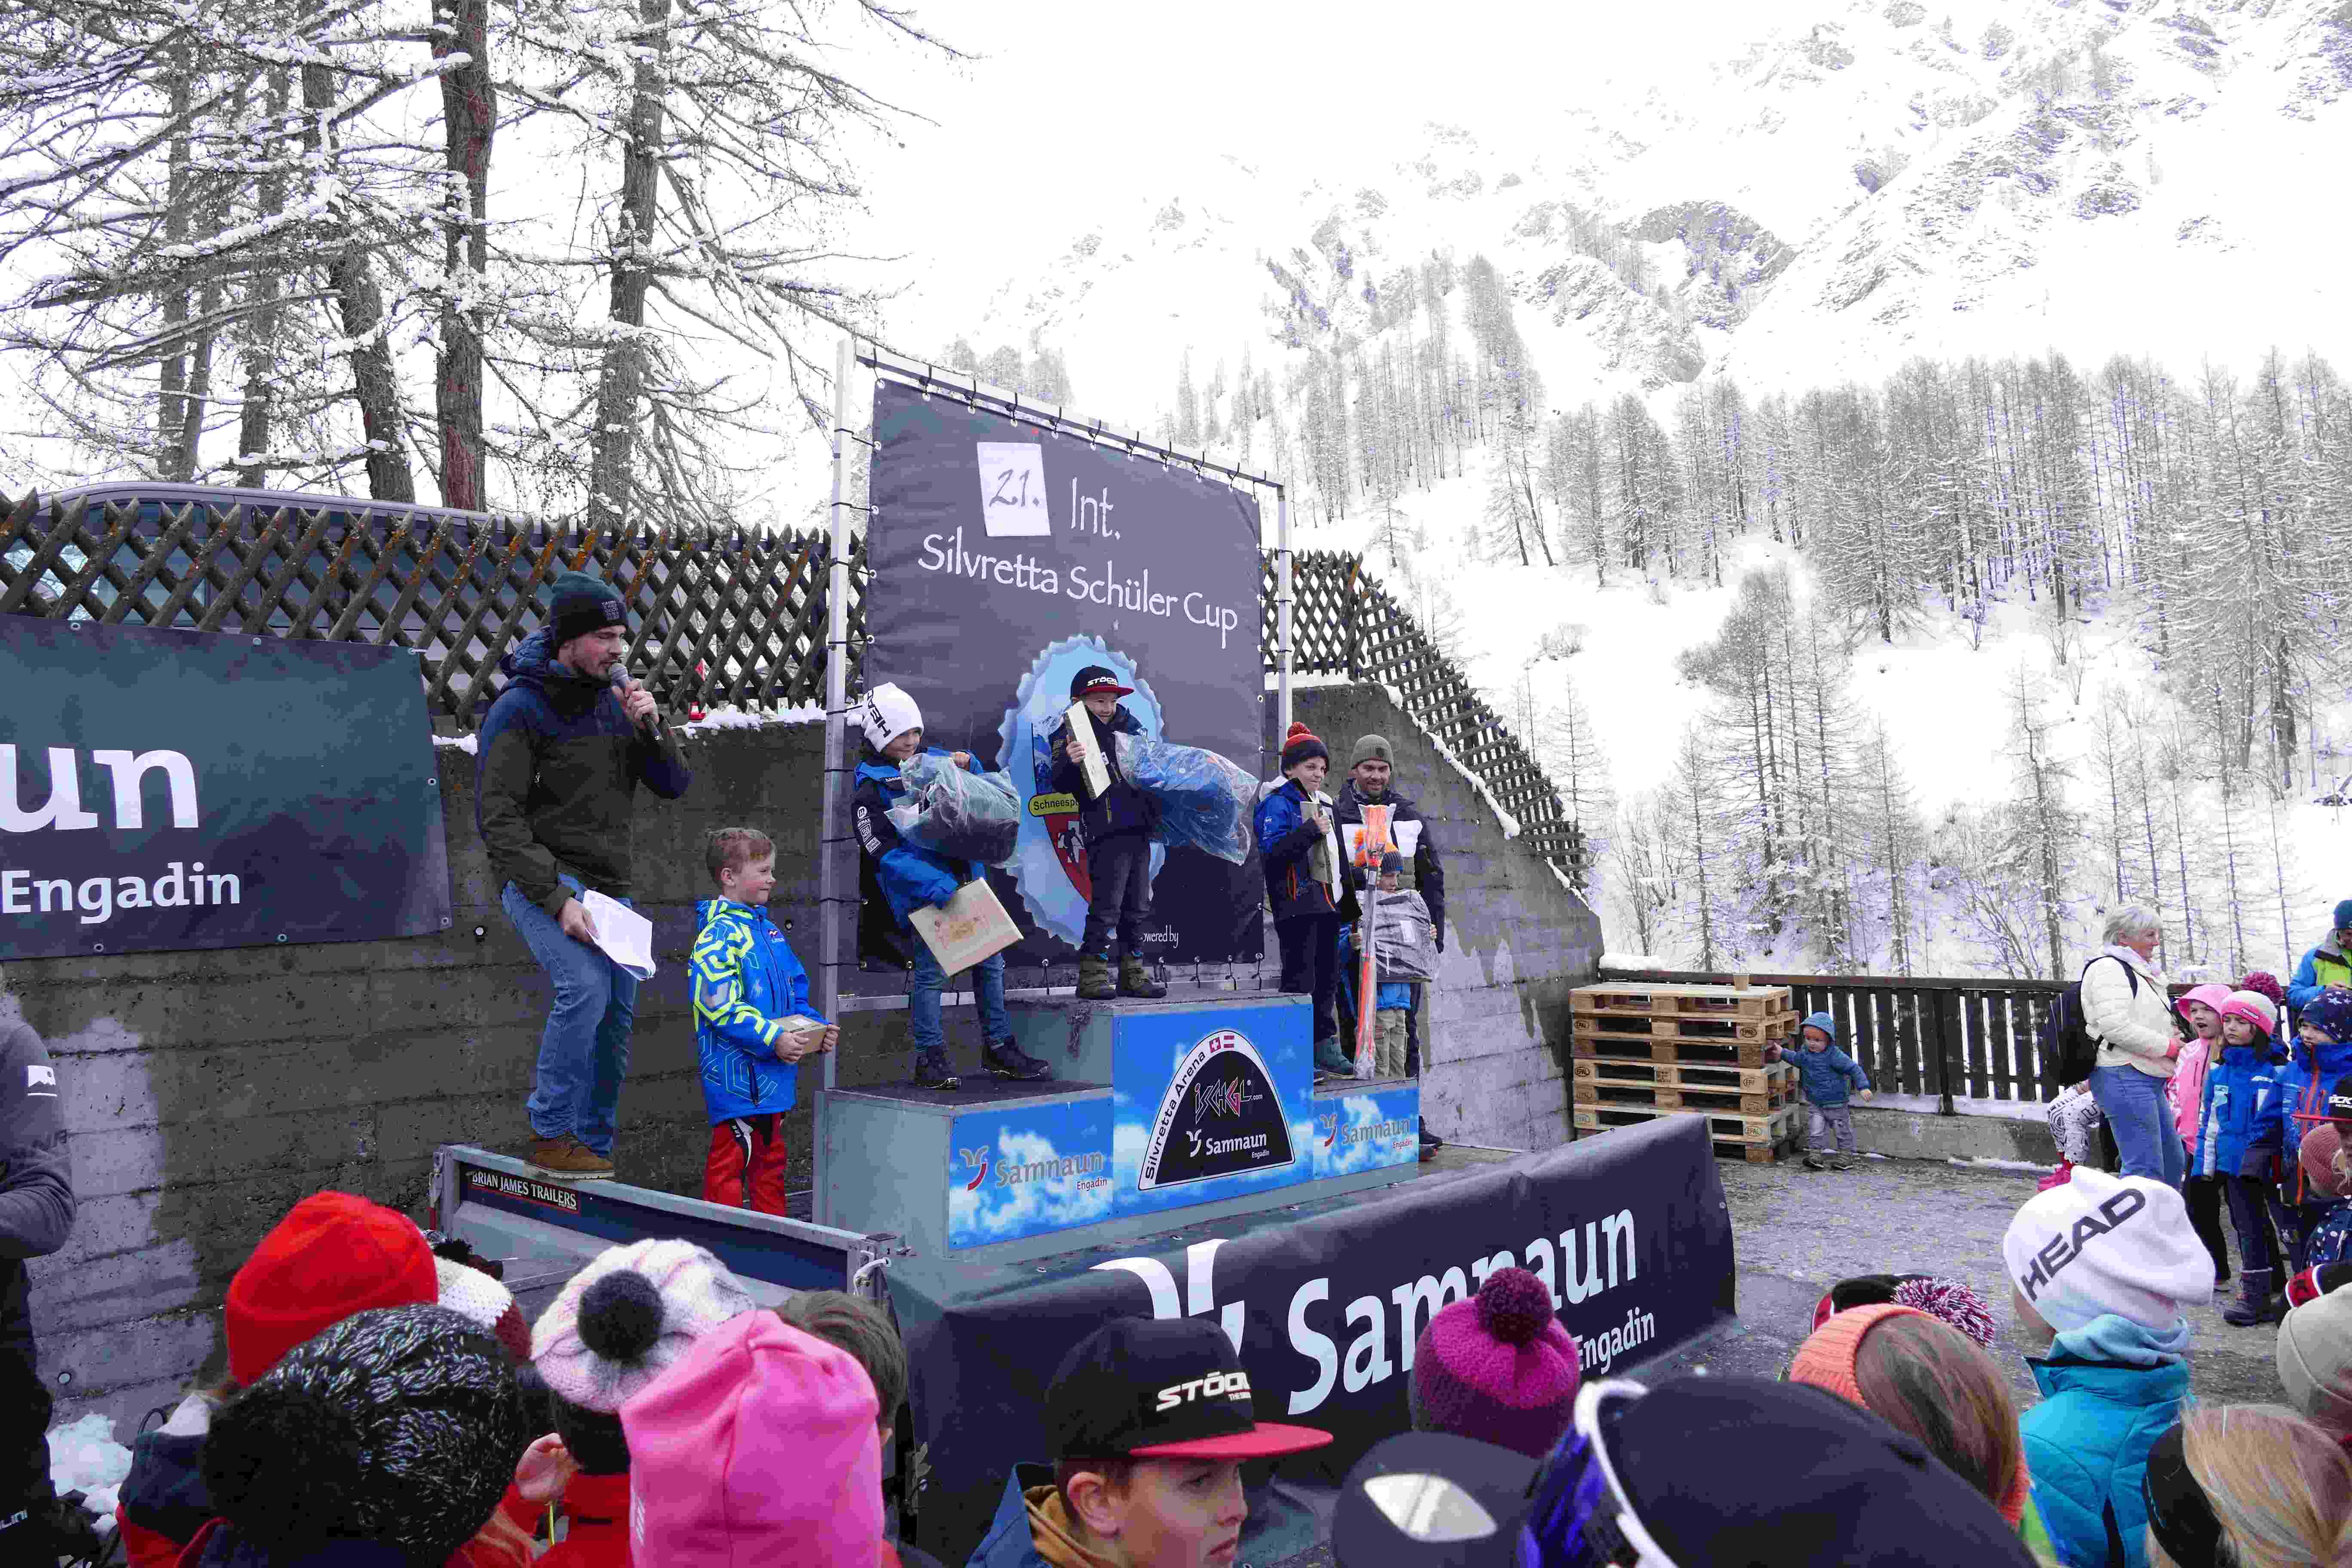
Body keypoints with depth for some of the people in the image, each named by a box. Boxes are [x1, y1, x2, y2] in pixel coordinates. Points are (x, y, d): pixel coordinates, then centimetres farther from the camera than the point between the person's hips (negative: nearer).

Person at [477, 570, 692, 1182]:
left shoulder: (616, 701, 9)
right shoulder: (521, 707, -11)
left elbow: (674, 786, 10)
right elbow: (498, 818, -15)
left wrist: (651, 729, -10)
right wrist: (557, 899, -23)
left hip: (608, 884, 7)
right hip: (541, 878, -7)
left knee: (618, 1012, 6)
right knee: (585, 984, -26)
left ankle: (593, 1146, 20)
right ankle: (549, 1135, -11)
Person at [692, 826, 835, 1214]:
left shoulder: (767, 930, 15)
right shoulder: (718, 935, -14)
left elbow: (795, 990, 22)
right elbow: (720, 1006, -22)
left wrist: (817, 1027, 6)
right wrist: (772, 1039, -25)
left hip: (774, 1075, 10)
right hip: (737, 1076, -10)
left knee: (771, 1157, 18)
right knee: (731, 1160, -3)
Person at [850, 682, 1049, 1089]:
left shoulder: (934, 759, 12)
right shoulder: (870, 790, -5)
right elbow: (884, 854, -14)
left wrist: (969, 767, 0)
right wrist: (934, 884, -26)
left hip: (967, 876, 6)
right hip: (923, 890, -6)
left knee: (990, 960, 9)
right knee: (932, 969, -7)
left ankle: (998, 1047, 21)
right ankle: (930, 1059, 5)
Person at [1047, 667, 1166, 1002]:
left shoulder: (1129, 727, 15)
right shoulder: (1069, 734, -4)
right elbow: (1062, 785, -16)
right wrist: (1070, 763, -34)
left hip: (1139, 829, 7)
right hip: (1106, 832, -7)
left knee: (1138, 907, 11)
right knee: (1106, 905, -9)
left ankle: (1133, 974, 20)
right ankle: (1092, 975, 1)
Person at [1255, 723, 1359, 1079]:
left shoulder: (1325, 805, 20)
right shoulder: (1277, 804, -5)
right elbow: (1271, 852, -19)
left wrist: (1347, 902, 21)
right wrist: (1310, 832, -23)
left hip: (1327, 903, 8)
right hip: (1296, 905, -8)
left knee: (1327, 978, 12)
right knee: (1300, 980, -6)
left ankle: (1325, 1047, 20)